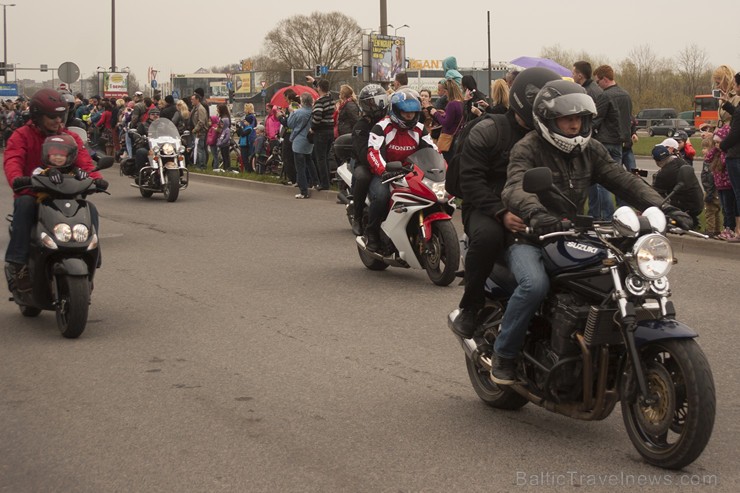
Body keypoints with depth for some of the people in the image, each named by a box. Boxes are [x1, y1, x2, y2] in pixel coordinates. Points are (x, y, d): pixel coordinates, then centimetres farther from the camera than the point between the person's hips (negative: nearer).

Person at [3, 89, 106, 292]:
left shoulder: (70, 137, 11)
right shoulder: (22, 136, -1)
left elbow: (83, 160, -3)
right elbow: (12, 160, -18)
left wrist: (95, 178, -27)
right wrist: (16, 179, -42)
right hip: (31, 193, -3)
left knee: (90, 210, -22)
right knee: (24, 205, -37)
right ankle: (16, 262, -36)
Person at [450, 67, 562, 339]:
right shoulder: (487, 131, -4)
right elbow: (470, 179, -12)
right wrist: (501, 213, -26)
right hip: (486, 210, -4)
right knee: (487, 236, -39)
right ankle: (470, 307, -18)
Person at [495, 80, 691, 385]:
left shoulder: (590, 150, 9)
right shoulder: (528, 149, -10)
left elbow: (622, 179, -1)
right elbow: (515, 188, -30)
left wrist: (661, 207, -18)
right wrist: (536, 214, -53)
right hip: (528, 238, -6)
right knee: (535, 285, -34)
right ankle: (503, 355, -14)